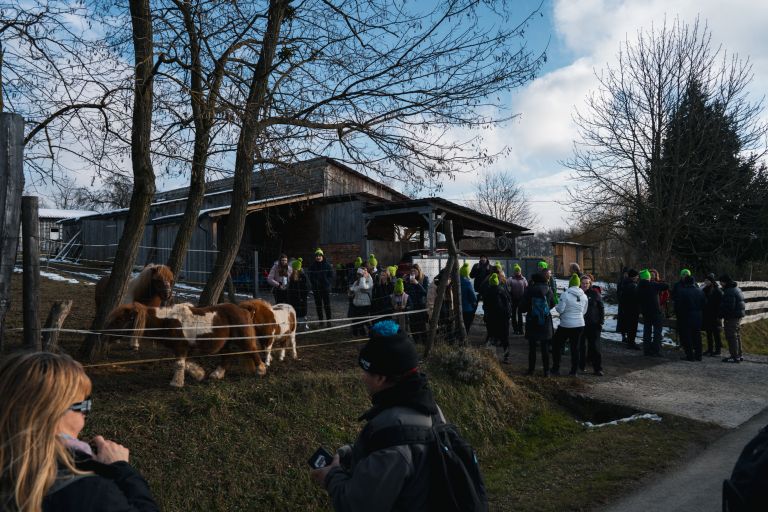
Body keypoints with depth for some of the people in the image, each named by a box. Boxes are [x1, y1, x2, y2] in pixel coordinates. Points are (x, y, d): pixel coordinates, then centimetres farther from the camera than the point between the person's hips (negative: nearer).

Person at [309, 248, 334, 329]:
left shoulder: (328, 265, -2)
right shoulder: (312, 266, 5)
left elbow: (331, 277, 0)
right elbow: (311, 277, 9)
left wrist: (328, 284, -14)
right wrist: (315, 283, -7)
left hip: (326, 289, -3)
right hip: (316, 289, 3)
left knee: (327, 305, -1)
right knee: (318, 305, 9)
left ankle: (328, 321, 3)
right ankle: (320, 320, 19)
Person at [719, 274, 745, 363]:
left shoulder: (729, 292, -20)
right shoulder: (737, 289, 15)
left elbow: (729, 307, -25)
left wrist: (722, 314, -12)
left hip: (732, 318, -11)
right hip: (738, 316, 11)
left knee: (731, 337, -6)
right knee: (737, 336, 18)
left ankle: (735, 357, -4)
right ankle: (738, 355, 26)